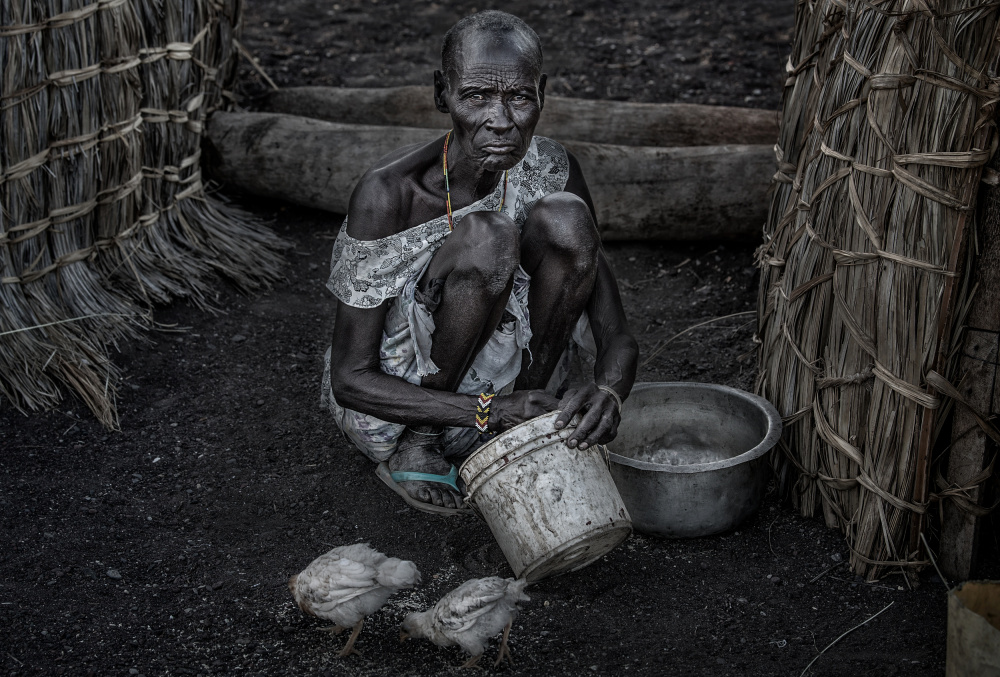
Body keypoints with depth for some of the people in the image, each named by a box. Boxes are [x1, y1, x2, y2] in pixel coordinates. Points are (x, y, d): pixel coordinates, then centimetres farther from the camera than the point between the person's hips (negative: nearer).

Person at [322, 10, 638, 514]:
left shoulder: (549, 171, -12)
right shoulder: (387, 192, -26)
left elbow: (617, 339, -10)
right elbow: (349, 379, -22)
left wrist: (608, 393, -36)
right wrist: (490, 410, -35)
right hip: (385, 401, -4)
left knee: (565, 218, -21)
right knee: (486, 236, -31)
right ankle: (415, 442, -11)